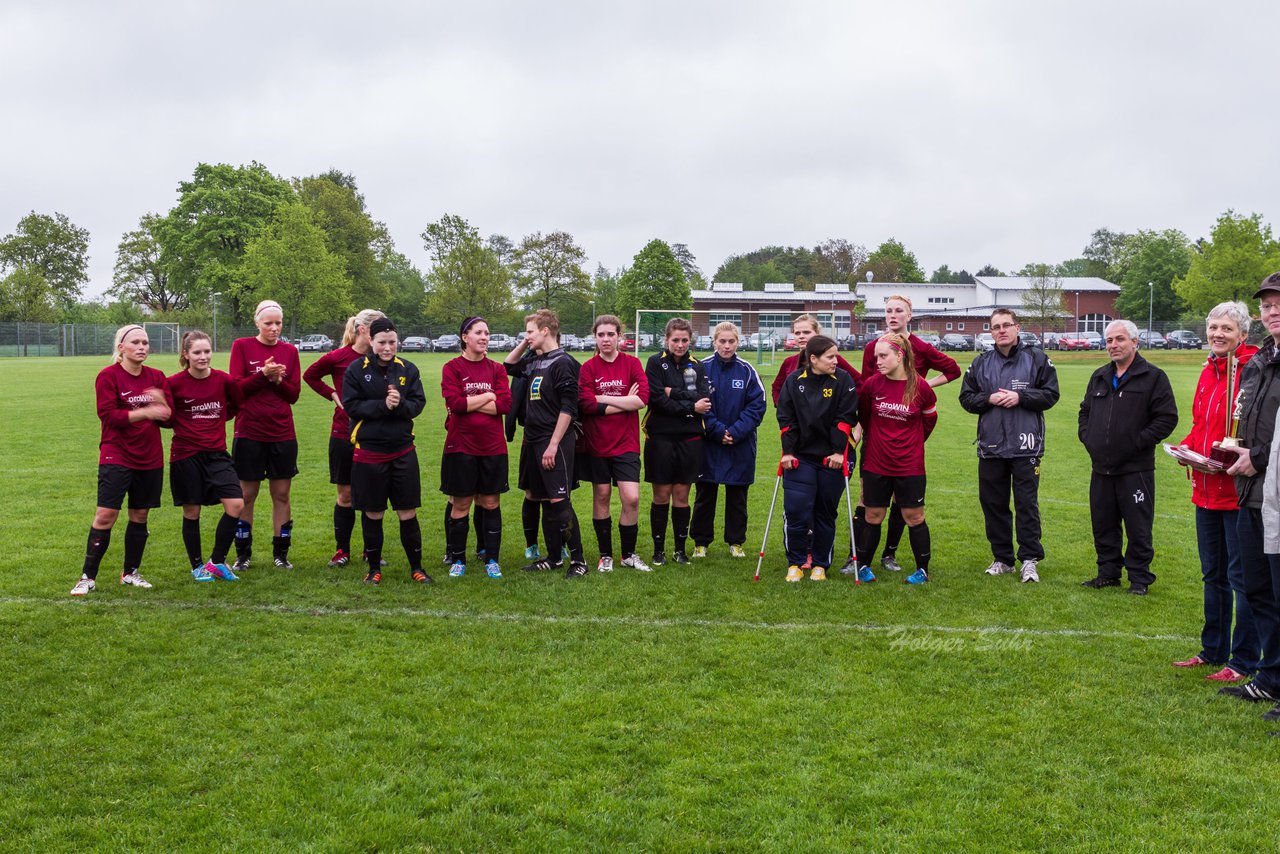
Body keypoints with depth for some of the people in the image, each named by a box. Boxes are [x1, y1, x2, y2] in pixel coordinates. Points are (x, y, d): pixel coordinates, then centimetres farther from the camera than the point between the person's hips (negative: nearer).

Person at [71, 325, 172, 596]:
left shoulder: (156, 377, 9)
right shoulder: (108, 376, -5)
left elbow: (168, 417, 4)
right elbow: (108, 415, -14)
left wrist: (161, 401, -17)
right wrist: (144, 412, -22)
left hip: (150, 459, 5)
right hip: (116, 456, -5)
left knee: (140, 516, 9)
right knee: (105, 515, -9)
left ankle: (131, 572, 23)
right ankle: (88, 577, 1)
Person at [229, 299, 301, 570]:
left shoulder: (289, 351, 5)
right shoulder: (242, 346, -1)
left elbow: (294, 394, 4)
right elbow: (235, 388, -7)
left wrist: (278, 380, -15)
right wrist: (263, 374, -20)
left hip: (282, 434, 2)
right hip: (249, 433, -2)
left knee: (281, 494, 5)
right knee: (247, 495, 5)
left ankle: (281, 553, 16)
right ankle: (243, 555, 16)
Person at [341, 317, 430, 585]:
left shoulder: (408, 369, 3)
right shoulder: (356, 369, -4)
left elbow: (418, 403, 0)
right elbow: (352, 407, -10)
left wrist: (400, 404, -20)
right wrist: (383, 405, -20)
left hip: (403, 450, 2)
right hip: (368, 452, -1)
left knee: (408, 513, 4)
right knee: (372, 514, 8)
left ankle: (416, 567, 17)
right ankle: (374, 568, 23)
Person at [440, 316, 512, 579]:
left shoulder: (497, 369, 6)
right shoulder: (452, 367, -1)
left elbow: (505, 404, -7)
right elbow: (454, 402, -15)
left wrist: (469, 403, -11)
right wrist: (488, 396, -9)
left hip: (492, 447, 2)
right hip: (461, 446, -2)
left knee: (491, 503, 7)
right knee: (460, 504, 5)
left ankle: (492, 560, 18)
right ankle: (457, 560, 17)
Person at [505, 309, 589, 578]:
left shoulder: (563, 363, -12)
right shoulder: (535, 363, 13)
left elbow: (568, 408, -17)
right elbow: (508, 366, 31)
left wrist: (553, 445, -20)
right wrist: (523, 345, 15)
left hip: (554, 443, -8)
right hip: (533, 441, 9)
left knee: (559, 501, -8)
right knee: (546, 501, 12)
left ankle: (578, 560, -1)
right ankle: (553, 558, 21)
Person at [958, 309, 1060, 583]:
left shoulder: (1036, 359, 1)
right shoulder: (981, 363, 9)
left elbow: (1051, 394, 0)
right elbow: (966, 398, 10)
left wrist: (1020, 397, -13)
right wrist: (989, 399, -8)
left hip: (1026, 446, -3)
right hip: (990, 446, 3)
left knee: (1027, 503, -1)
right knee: (993, 503, 8)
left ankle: (1029, 560, 7)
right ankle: (1002, 558, 20)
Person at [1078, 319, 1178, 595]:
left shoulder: (1153, 377, -4)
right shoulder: (1100, 377, 15)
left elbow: (1167, 417, -9)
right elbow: (1085, 411, 26)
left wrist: (1139, 442, -14)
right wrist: (1087, 438, 10)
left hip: (1136, 469, -6)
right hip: (1101, 468, 6)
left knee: (1138, 528, 0)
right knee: (1103, 527, 12)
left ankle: (1139, 578, 11)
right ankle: (1108, 573, 24)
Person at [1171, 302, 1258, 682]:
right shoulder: (1209, 371, 13)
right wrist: (1186, 447, 6)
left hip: (1238, 489, -9)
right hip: (1207, 489, 9)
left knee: (1241, 575, 0)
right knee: (1213, 574, 18)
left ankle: (1244, 661, 11)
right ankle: (1213, 650, 31)